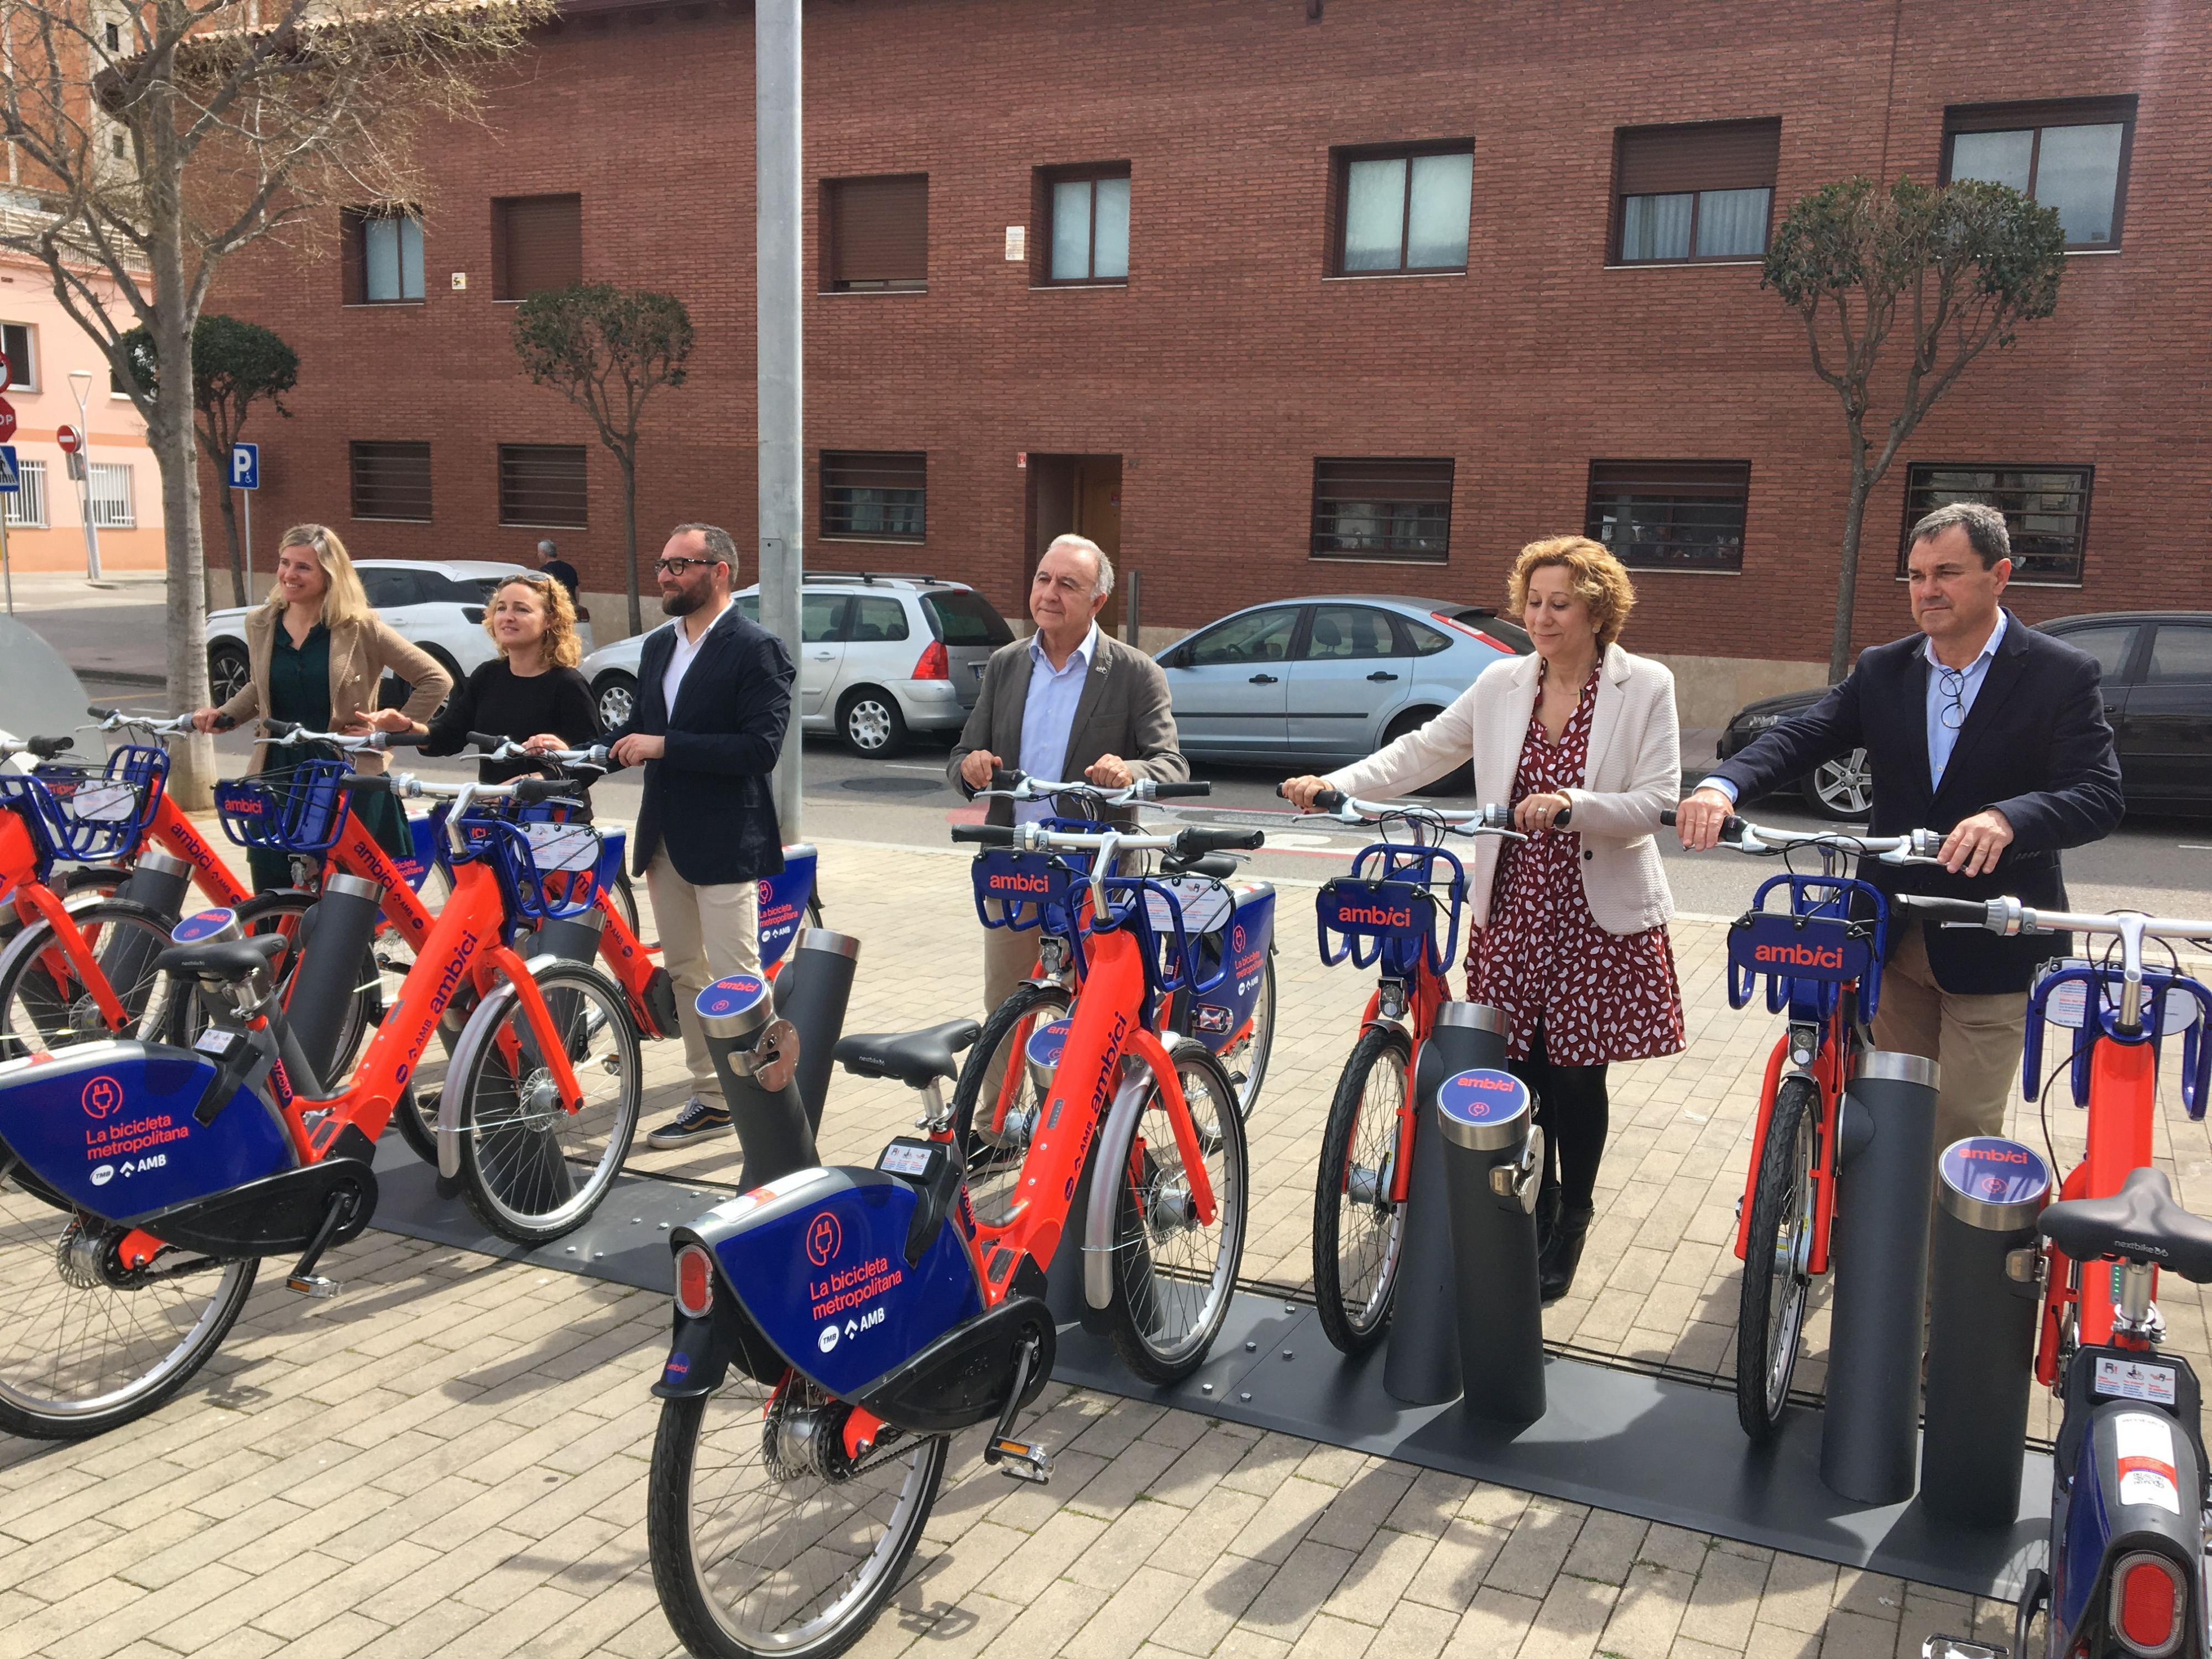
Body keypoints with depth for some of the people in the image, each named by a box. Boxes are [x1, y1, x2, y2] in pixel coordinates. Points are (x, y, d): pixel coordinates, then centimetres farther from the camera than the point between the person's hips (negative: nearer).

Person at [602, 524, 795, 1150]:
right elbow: (641, 724, 19)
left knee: (736, 980, -5)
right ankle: (712, 1099, 24)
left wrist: (666, 746, -21)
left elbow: (761, 747, -20)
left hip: (725, 841, -8)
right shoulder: (658, 646, 14)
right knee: (685, 973, 13)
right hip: (666, 836, 8)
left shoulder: (757, 649, -11)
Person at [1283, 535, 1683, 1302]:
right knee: (1518, 1069, 5)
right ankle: (1534, 1208, 29)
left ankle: (1572, 1220, 27)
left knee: (1575, 1074, 4)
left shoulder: (1646, 687, -5)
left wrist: (1571, 805, -28)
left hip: (1599, 918, -3)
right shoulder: (1503, 683, 5)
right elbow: (1422, 751, 6)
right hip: (1512, 911, 3)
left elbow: (1657, 803, -11)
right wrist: (1336, 783, -8)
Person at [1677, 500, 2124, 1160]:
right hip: (1895, 936, 4)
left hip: (1992, 945, -4)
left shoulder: (2062, 675, -8)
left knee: (1963, 1131, 2)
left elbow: (2098, 796, -18)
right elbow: (1801, 738, -9)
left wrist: (2008, 818, -39)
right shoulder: (1881, 670, 4)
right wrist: (1724, 785, -30)